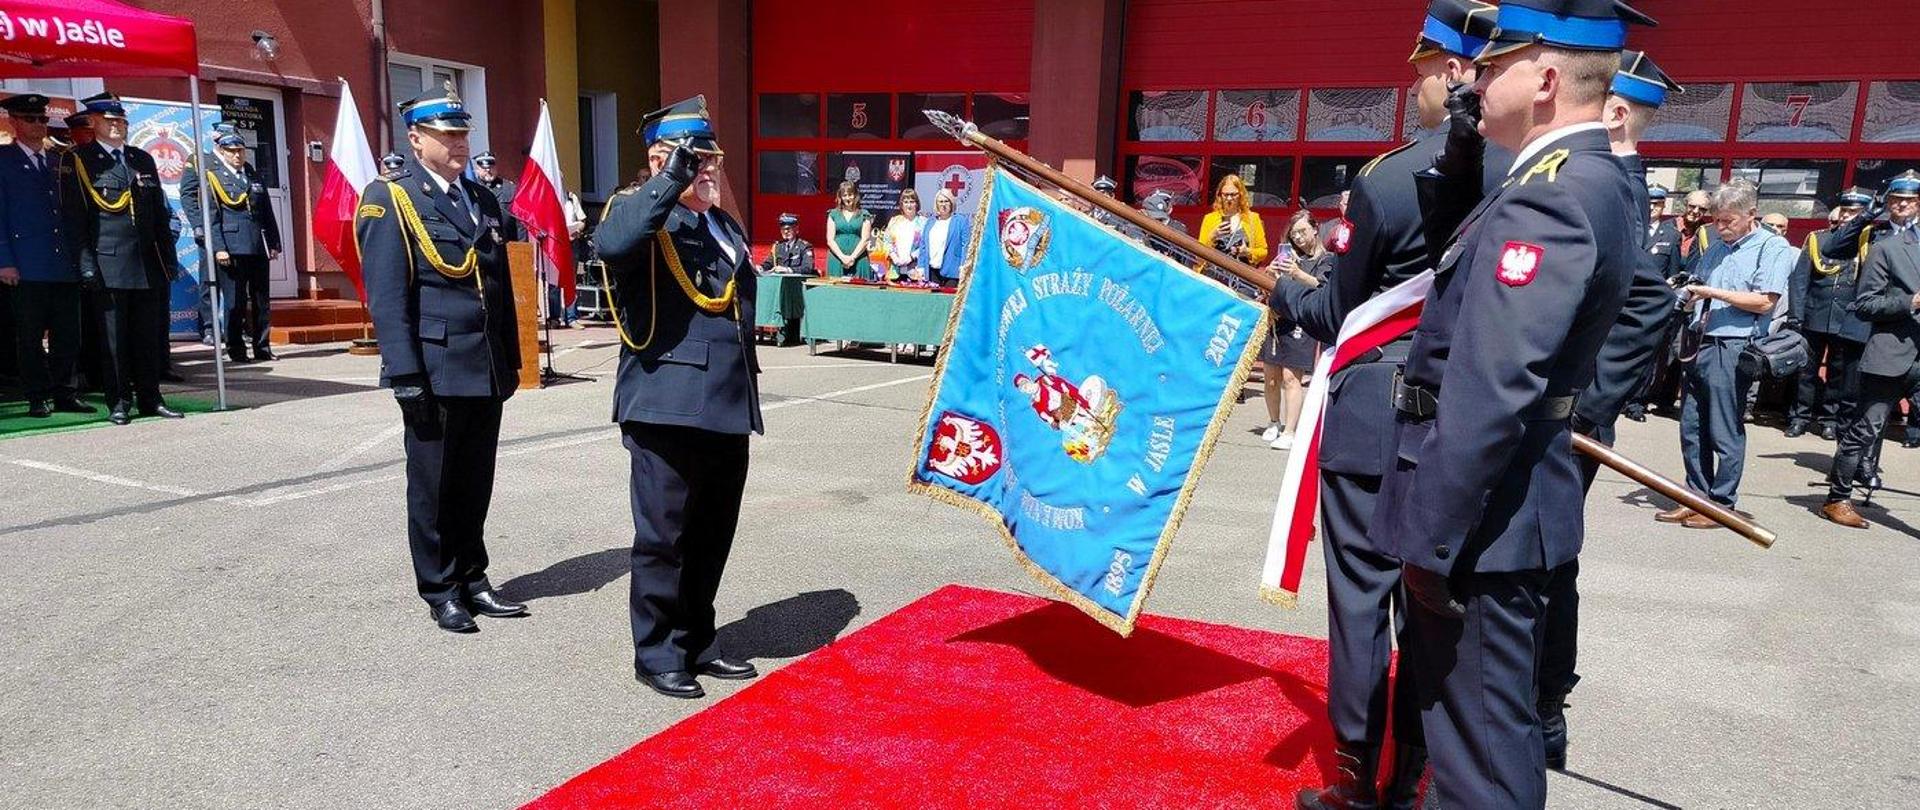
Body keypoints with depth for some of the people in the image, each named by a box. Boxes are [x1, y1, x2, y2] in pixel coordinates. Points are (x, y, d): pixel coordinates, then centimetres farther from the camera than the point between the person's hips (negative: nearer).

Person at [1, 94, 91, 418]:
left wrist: (77, 255, 11)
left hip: (65, 265, 4)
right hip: (27, 267, -4)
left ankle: (63, 394, 13)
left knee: (67, 333, 6)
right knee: (30, 336, 2)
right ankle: (38, 398, 8)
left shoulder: (57, 162, 17)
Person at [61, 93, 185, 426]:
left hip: (147, 265, 4)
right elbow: (75, 216, -3)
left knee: (149, 335, 7)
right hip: (108, 264, -4)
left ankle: (150, 399, 15)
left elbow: (160, 213, 16)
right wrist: (86, 262, -11)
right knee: (114, 336, 0)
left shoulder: (143, 159, 16)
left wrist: (169, 257, 11)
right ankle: (119, 403, 6)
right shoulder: (78, 161, 2)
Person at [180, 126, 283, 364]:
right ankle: (236, 350, 5)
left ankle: (262, 348, 14)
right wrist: (218, 248, -12)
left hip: (259, 247, 5)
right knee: (235, 301, -1)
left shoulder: (253, 174, 17)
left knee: (262, 300, 7)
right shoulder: (210, 176, 2)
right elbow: (210, 215, -4)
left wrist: (274, 243, 11)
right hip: (231, 249, -5)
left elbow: (267, 211, 17)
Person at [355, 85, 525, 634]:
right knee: (433, 486, 6)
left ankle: (472, 578, 26)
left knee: (476, 483, 13)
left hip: (488, 372, 6)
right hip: (435, 372, -6)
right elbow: (386, 297, -11)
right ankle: (440, 590, 18)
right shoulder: (389, 199, -4)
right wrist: (406, 375, -16)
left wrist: (511, 361, 14)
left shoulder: (483, 199, 15)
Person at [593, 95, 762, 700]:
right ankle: (658, 652, 16)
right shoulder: (639, 210, -4)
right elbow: (611, 244, -29)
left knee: (713, 536, 14)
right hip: (667, 406, -7)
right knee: (664, 536, 2)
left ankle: (696, 644, 28)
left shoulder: (726, 226, 21)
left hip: (727, 409, 8)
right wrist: (672, 181, -23)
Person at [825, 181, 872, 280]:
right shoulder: (833, 214, 10)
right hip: (837, 259, 1)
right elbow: (830, 240, 4)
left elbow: (865, 239, 0)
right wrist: (842, 257, -10)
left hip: (858, 259, -1)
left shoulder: (864, 215, 7)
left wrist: (852, 257, -11)